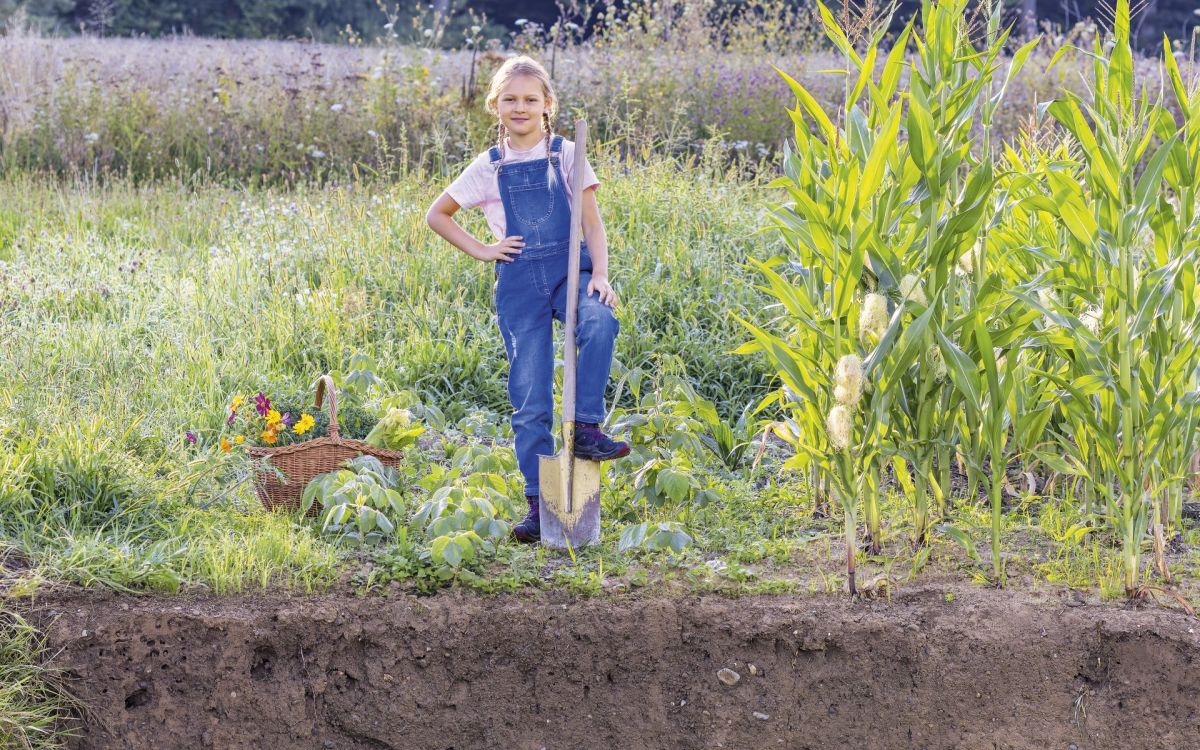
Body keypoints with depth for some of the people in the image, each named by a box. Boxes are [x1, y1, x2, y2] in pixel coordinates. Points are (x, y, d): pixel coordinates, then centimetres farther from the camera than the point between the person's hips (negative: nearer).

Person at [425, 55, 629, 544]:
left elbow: (592, 224, 0)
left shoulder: (566, 156, 5)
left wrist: (600, 275, -15)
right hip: (519, 280, 1)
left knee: (599, 322, -36)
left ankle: (586, 427, -25)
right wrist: (480, 251, 6)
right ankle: (538, 503, 7)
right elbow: (437, 215, 19)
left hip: (570, 269, -1)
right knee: (530, 398, -1)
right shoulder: (489, 168, 8)